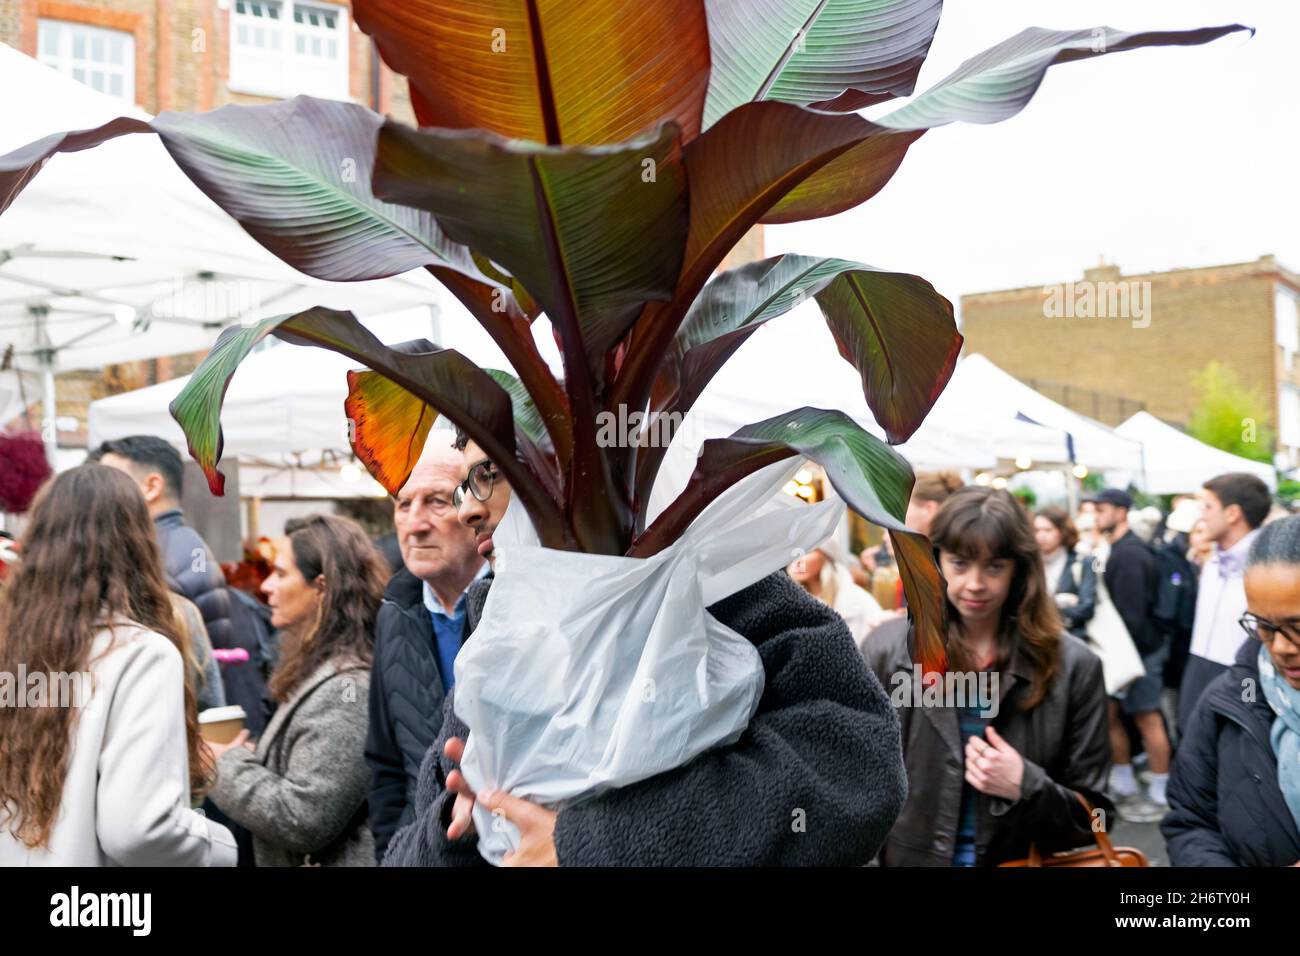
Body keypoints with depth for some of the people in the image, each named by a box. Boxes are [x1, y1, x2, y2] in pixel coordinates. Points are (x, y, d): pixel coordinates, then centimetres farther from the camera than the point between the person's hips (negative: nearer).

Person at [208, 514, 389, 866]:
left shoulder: (346, 690, -22)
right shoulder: (324, 672, 9)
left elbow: (304, 819, -24)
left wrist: (228, 765, -13)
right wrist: (241, 757, 2)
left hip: (333, 858, -9)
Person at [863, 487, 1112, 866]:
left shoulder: (1071, 665, -10)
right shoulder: (888, 650, -9)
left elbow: (1092, 818, -7)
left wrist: (1026, 788, -22)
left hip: (1022, 861, -1)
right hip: (910, 858, 1)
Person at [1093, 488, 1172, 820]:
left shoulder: (1128, 554, -19)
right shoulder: (1120, 549, 11)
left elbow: (1131, 612, -22)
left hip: (1140, 649, -10)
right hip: (1123, 647, 10)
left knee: (1147, 718, -1)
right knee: (1109, 713, 12)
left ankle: (1159, 796, 10)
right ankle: (1125, 786, 23)